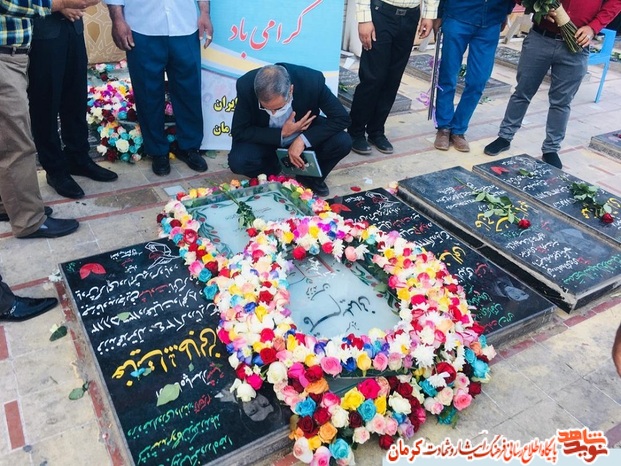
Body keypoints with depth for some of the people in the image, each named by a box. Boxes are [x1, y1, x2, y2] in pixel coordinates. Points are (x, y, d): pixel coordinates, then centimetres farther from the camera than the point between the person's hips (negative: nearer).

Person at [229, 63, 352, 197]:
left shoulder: (313, 81, -31)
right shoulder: (246, 85, -30)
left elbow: (341, 117, -22)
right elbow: (238, 132, -21)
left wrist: (303, 139, -32)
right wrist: (281, 134, -31)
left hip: (305, 133, 1)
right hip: (267, 139, 0)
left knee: (342, 142, -24)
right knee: (237, 162, -27)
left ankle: (311, 177, 4)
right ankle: (272, 169, 7)